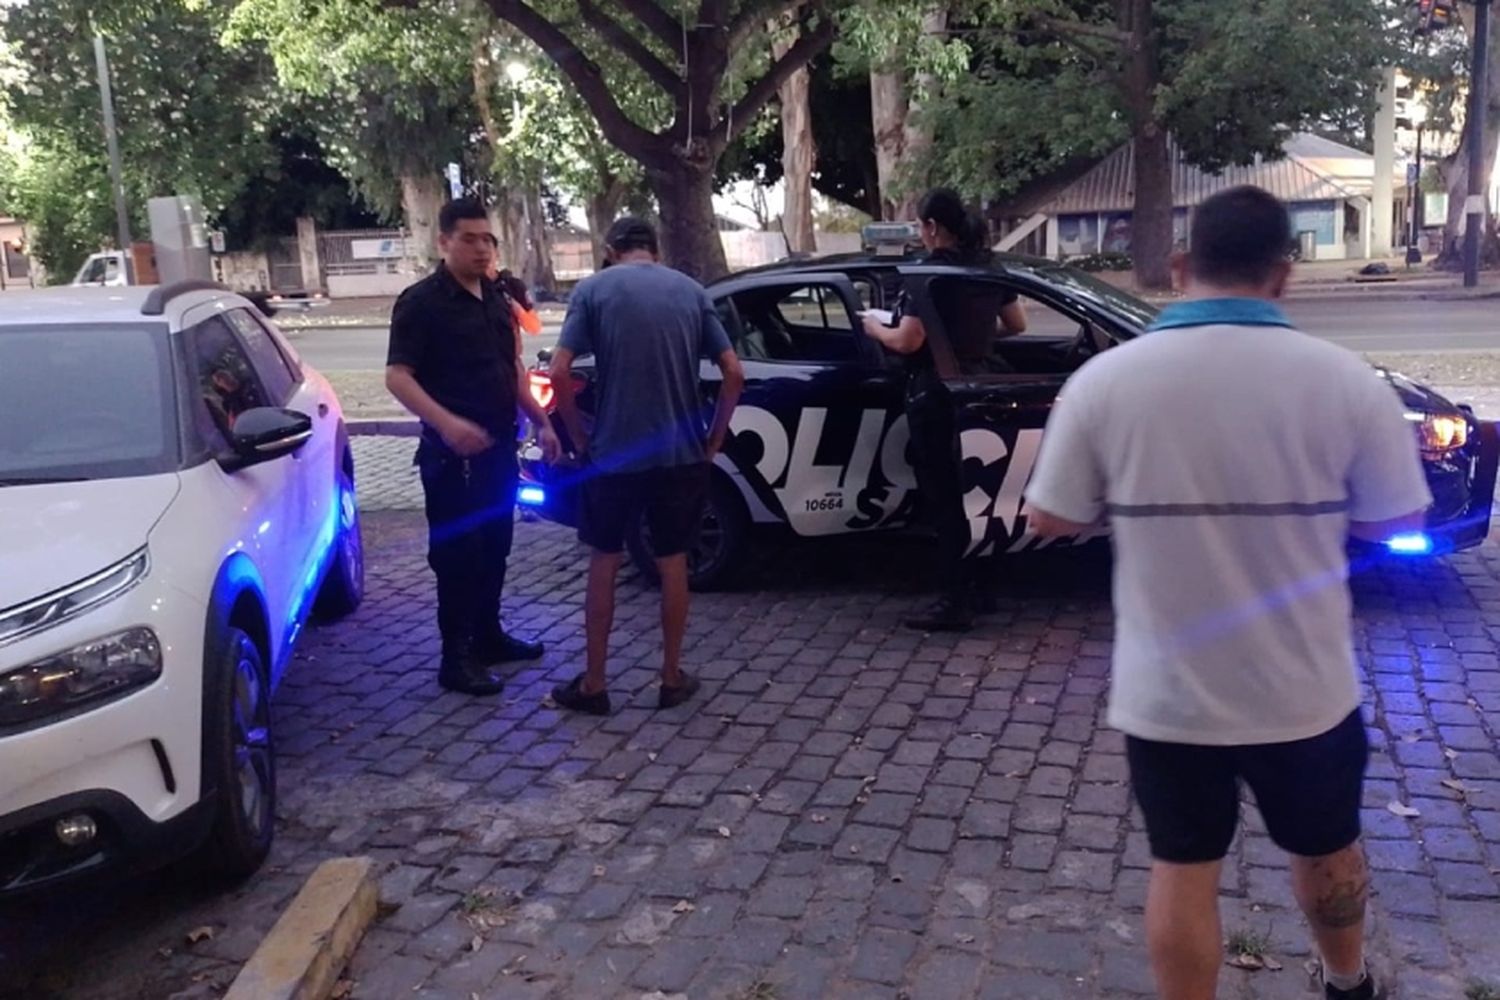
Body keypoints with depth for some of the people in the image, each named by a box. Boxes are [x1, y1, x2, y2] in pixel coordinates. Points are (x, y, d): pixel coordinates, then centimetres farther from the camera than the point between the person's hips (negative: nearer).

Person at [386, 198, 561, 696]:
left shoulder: (496, 298, 13)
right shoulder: (421, 301, -10)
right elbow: (397, 376, -16)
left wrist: (541, 422, 14)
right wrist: (446, 422, -30)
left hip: (500, 445, 8)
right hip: (452, 452, -7)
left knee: (494, 547, 15)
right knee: (457, 552, -3)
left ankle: (488, 636, 28)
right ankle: (456, 657, 4)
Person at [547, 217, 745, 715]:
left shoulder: (593, 289, -1)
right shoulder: (690, 290, 6)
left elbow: (560, 374, -12)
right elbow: (734, 373, -1)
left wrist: (580, 436, 0)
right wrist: (714, 438, 8)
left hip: (614, 452, -2)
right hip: (682, 452, 2)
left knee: (604, 563, 13)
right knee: (672, 563, 15)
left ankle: (593, 684, 18)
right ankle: (672, 678, 23)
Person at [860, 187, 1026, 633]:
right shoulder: (988, 268, 8)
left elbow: (907, 342, -21)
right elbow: (1016, 324, 17)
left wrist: (876, 327, -2)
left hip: (937, 395, -8)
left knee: (942, 496, -1)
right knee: (969, 491, 18)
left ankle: (956, 601, 2)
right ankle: (973, 588, 26)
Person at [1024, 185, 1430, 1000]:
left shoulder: (1104, 379, -13)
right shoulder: (1344, 379, -12)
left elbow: (1049, 519, -5)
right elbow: (1398, 521, -1)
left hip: (1167, 692, -1)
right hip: (1304, 686, 2)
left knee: (1182, 868, 16)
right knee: (1325, 849, 27)